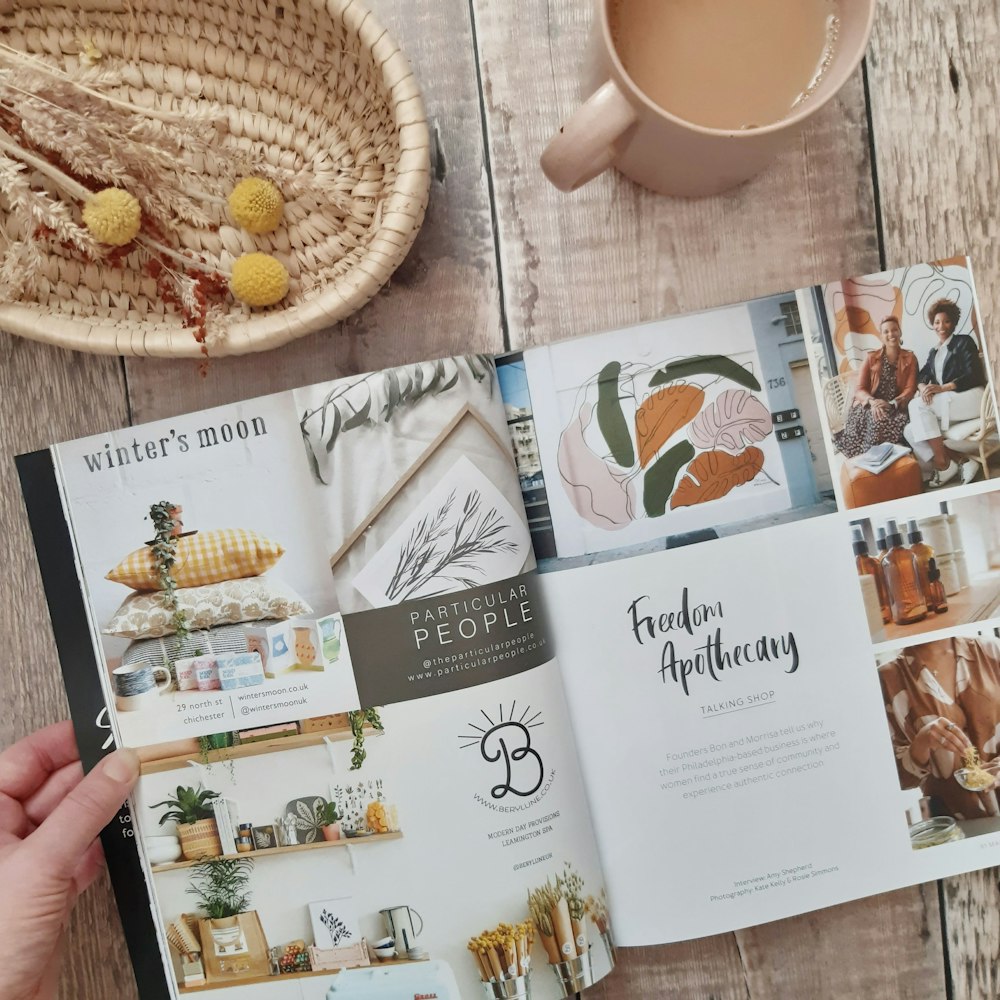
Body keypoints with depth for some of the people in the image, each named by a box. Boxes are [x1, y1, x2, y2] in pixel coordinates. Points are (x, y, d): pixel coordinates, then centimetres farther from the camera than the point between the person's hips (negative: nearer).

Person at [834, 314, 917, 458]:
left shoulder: (910, 358, 9)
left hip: (896, 408, 0)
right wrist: (872, 402, -21)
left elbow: (910, 389, 0)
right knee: (874, 419, -36)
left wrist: (892, 404, -20)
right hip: (870, 407, 0)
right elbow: (859, 389, 2)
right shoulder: (871, 358, 10)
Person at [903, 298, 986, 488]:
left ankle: (943, 461, -25)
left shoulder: (964, 341, 5)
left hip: (970, 398, -6)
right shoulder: (934, 352, 24)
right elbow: (921, 376, 10)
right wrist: (923, 388, -16)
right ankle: (959, 462, -22)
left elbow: (974, 375, -8)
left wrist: (943, 388, -21)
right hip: (946, 404, 7)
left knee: (917, 405, -26)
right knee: (910, 431, -15)